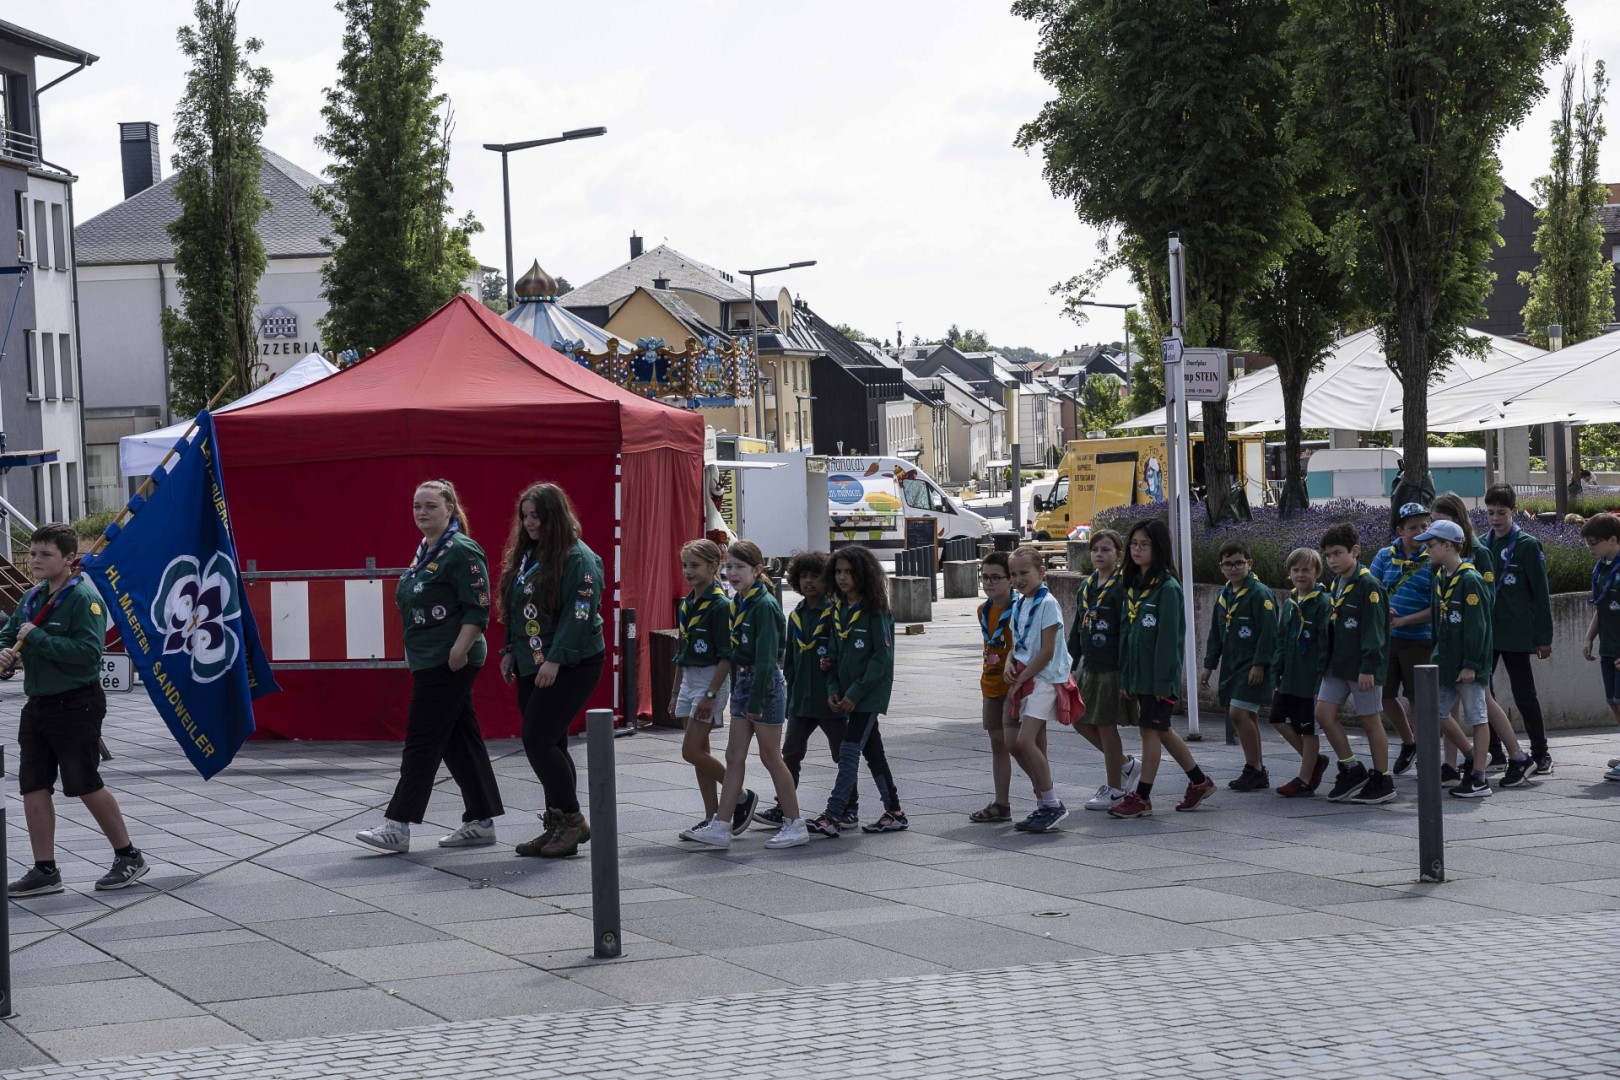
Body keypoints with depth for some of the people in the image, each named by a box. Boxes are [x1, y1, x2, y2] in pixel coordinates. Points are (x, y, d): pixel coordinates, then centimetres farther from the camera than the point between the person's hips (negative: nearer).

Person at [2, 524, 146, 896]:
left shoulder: (83, 598, -15)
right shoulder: (32, 597, 10)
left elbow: (89, 650, -25)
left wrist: (37, 638, -23)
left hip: (76, 704, -8)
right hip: (38, 704, 8)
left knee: (86, 785, -1)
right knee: (33, 786, 6)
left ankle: (129, 857, 14)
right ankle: (44, 871, 12)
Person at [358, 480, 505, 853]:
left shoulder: (461, 552, -14)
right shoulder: (425, 550, 15)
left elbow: (478, 610, -18)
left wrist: (458, 652, -24)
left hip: (449, 663, -10)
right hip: (429, 662, 10)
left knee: (423, 739, -7)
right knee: (460, 739, 11)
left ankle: (397, 827, -5)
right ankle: (481, 823, 16)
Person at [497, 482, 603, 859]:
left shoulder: (578, 558, -13)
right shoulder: (525, 555, 13)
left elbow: (580, 615, -19)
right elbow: (514, 609, 21)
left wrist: (555, 660, -22)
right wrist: (510, 650, 14)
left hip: (572, 667, -8)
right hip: (532, 667, 8)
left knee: (538, 741, -13)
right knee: (550, 745, 9)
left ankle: (572, 820, -2)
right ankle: (557, 827, 15)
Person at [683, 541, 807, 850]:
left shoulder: (764, 605, -17)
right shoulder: (738, 603, 9)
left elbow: (766, 657, -20)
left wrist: (756, 700, -20)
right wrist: (737, 690, 11)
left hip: (766, 684, -9)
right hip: (743, 682, 9)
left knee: (770, 756, -1)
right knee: (734, 756, 6)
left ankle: (795, 826, 9)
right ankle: (721, 827, 7)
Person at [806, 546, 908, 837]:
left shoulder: (875, 610, -12)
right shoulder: (839, 609, 10)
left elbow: (883, 657, -16)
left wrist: (856, 692, -18)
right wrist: (833, 689, 1)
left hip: (870, 692, -8)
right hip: (849, 694, 8)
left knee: (849, 752, -12)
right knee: (872, 752, 12)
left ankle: (831, 817, -14)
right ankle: (894, 813, 19)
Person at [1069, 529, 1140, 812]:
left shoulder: (1122, 587, -12)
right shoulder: (1085, 586, 11)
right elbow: (1076, 630, 18)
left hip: (1112, 669, -8)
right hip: (1089, 668, 8)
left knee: (1106, 725, -1)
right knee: (1080, 721, 10)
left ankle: (1114, 788, 12)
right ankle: (1126, 763, 27)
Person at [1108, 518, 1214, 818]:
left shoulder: (1167, 587, -13)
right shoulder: (1133, 584, 11)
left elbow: (1168, 637, -17)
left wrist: (1162, 679, -19)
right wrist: (1125, 676, 12)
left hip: (1159, 674, -8)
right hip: (1139, 672, 8)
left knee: (1151, 729, -2)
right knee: (1160, 729, 15)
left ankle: (1141, 798, 5)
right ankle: (1199, 782, 28)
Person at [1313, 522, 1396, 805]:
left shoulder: (1368, 585, -14)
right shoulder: (1335, 585, 12)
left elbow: (1373, 630, -18)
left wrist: (1368, 667, -21)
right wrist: (1326, 662, 18)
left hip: (1362, 667, -8)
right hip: (1337, 665, 8)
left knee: (1369, 720, 0)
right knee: (1324, 713, 1)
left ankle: (1382, 781, 11)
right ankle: (1351, 769, 12)